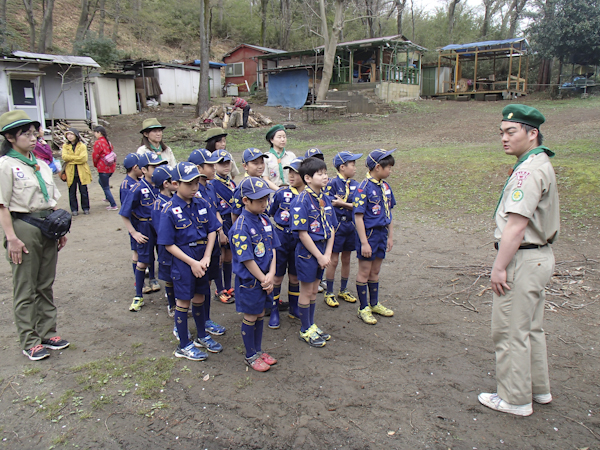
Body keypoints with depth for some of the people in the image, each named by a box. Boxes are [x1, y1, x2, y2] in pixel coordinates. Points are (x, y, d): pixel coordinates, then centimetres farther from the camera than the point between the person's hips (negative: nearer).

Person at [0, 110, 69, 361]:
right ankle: (29, 342, 12)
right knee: (26, 289, 2)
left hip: (47, 227, 7)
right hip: (23, 228, -7)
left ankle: (47, 333, 24)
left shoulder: (41, 165, 12)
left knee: (45, 284, 13)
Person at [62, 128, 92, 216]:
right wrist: (77, 158, -11)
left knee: (84, 191, 4)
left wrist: (71, 158, -9)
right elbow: (64, 157, -8)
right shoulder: (65, 146, 8)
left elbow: (84, 158, -13)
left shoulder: (82, 146, 1)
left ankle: (86, 208, 16)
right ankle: (74, 209, 15)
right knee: (72, 192, 6)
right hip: (70, 172, 2)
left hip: (81, 172, -2)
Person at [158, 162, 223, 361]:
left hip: (202, 257, 5)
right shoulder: (170, 210, -13)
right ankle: (184, 345, 21)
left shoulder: (202, 204, 0)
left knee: (199, 298, 18)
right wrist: (192, 262, -16)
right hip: (183, 260, -5)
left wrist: (206, 257, -9)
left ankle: (202, 336, 37)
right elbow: (169, 244, -12)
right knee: (184, 301, 5)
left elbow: (212, 231, 2)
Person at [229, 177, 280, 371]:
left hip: (264, 277, 7)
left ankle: (258, 350, 37)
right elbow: (246, 260, -21)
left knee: (260, 314, 20)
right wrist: (263, 280, -14)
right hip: (249, 280, -7)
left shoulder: (264, 219, 1)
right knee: (250, 318, 9)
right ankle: (250, 356, 27)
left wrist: (271, 274, -8)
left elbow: (272, 248, 3)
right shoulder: (241, 227, -22)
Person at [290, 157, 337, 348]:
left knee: (314, 290, 18)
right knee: (306, 292, 6)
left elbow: (331, 228, 7)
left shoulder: (325, 199, 5)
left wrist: (327, 254, -3)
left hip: (322, 249, 7)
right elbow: (302, 233, -20)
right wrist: (319, 256, -16)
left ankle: (311, 325, 33)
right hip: (307, 250, -7)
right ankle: (305, 330, 22)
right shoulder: (302, 201, -18)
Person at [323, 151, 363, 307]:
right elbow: (329, 203, -17)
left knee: (346, 259, 14)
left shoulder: (355, 184, 6)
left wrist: (341, 202, -14)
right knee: (333, 260, 2)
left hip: (351, 225, 5)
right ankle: (329, 293, 15)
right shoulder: (333, 183, -10)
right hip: (337, 225, -5)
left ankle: (343, 290, 30)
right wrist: (349, 204, -12)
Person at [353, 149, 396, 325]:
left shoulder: (385, 186, 5)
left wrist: (390, 236, 12)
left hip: (381, 233, 7)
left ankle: (374, 304, 34)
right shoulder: (364, 188, -17)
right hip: (368, 233, -7)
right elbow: (358, 217, -18)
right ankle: (363, 308, 19)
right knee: (364, 272, 6)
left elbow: (389, 212, 13)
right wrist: (364, 243, -20)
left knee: (375, 271, 19)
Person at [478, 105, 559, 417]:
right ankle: (538, 388, 35)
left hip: (522, 260, -11)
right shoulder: (541, 164, 14)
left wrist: (499, 267, -21)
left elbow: (516, 225, -25)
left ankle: (515, 399, 15)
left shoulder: (529, 170, -20)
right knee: (531, 328, 21)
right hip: (539, 255, 11)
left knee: (510, 332, 1)